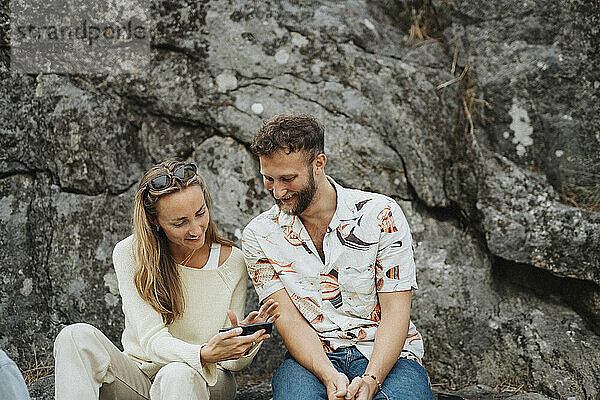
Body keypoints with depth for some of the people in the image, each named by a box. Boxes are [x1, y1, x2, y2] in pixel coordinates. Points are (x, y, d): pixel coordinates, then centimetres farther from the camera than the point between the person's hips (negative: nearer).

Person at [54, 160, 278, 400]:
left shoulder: (232, 262, -7)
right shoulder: (129, 255, -9)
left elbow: (231, 363, -3)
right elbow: (152, 341, -17)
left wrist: (245, 346, -28)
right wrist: (204, 354, -37)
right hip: (140, 379, 2)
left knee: (178, 375, -39)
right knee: (77, 337, -27)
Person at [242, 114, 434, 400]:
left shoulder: (380, 215, -4)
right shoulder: (259, 236, 3)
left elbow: (395, 312, -7)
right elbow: (288, 319, -5)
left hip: (386, 356, -1)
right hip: (312, 359, 1)